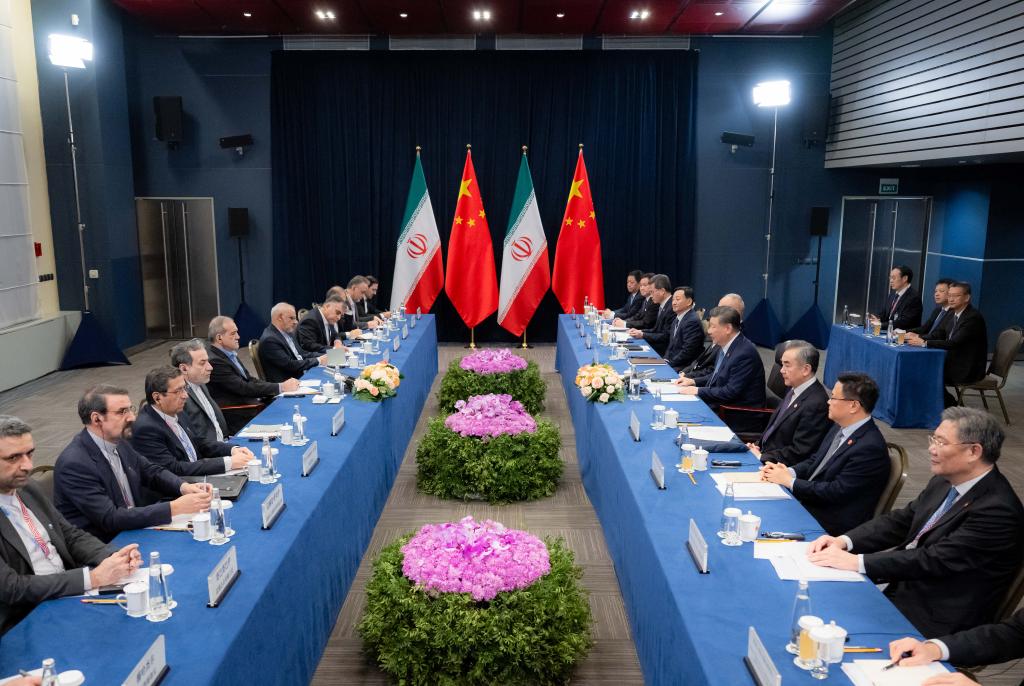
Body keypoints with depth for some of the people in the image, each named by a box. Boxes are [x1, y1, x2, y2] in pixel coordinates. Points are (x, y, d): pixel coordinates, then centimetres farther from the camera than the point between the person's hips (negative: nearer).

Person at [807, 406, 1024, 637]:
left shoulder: (998, 510, -23)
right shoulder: (944, 481, 3)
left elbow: (935, 560, -27)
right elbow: (901, 521, 8)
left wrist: (856, 562, -27)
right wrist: (844, 541, -9)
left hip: (933, 618, -7)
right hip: (901, 588, 7)